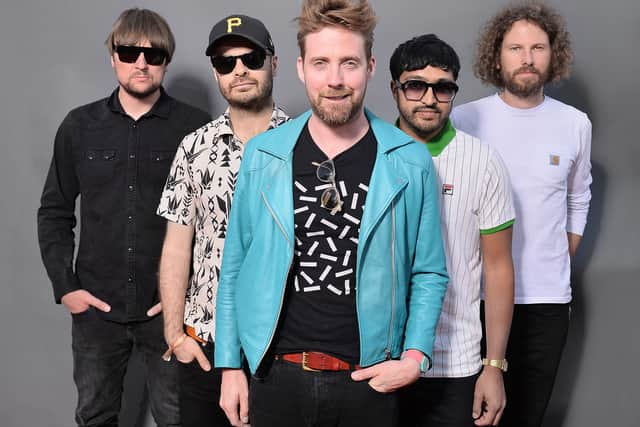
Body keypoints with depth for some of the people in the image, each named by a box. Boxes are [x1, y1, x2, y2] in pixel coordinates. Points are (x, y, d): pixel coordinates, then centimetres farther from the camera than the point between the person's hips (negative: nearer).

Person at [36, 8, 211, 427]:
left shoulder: (196, 127, -5)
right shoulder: (80, 126, 4)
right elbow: (54, 212, 9)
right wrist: (64, 285, 0)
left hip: (170, 309, -2)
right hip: (96, 308, 3)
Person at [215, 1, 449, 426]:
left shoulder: (411, 163, -4)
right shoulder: (262, 156, -2)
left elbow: (429, 272, 3)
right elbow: (235, 269, 3)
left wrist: (415, 355, -9)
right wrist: (230, 366, 1)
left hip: (369, 380, 0)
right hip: (276, 375, 1)